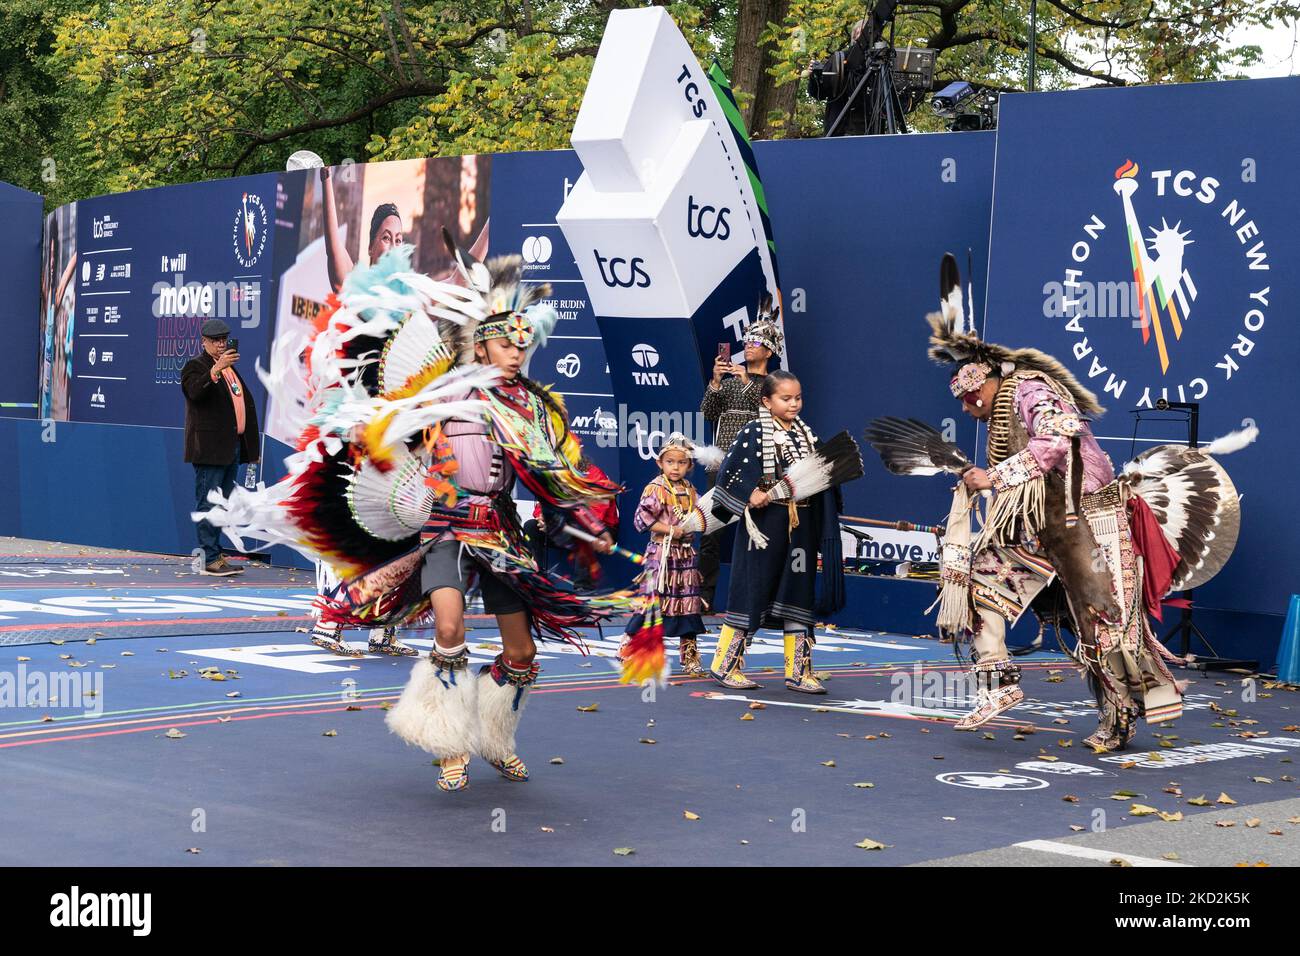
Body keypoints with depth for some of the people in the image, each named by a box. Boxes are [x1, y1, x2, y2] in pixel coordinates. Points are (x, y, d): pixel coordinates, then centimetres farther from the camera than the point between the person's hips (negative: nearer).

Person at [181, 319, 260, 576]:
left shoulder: (230, 369, 21)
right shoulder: (195, 366, -4)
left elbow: (246, 405, 25)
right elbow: (195, 392, -26)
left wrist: (251, 448, 21)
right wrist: (217, 369, -38)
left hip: (231, 447, 9)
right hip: (209, 448, -9)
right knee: (207, 504, -8)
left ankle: (214, 552, 21)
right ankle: (209, 559, -9)